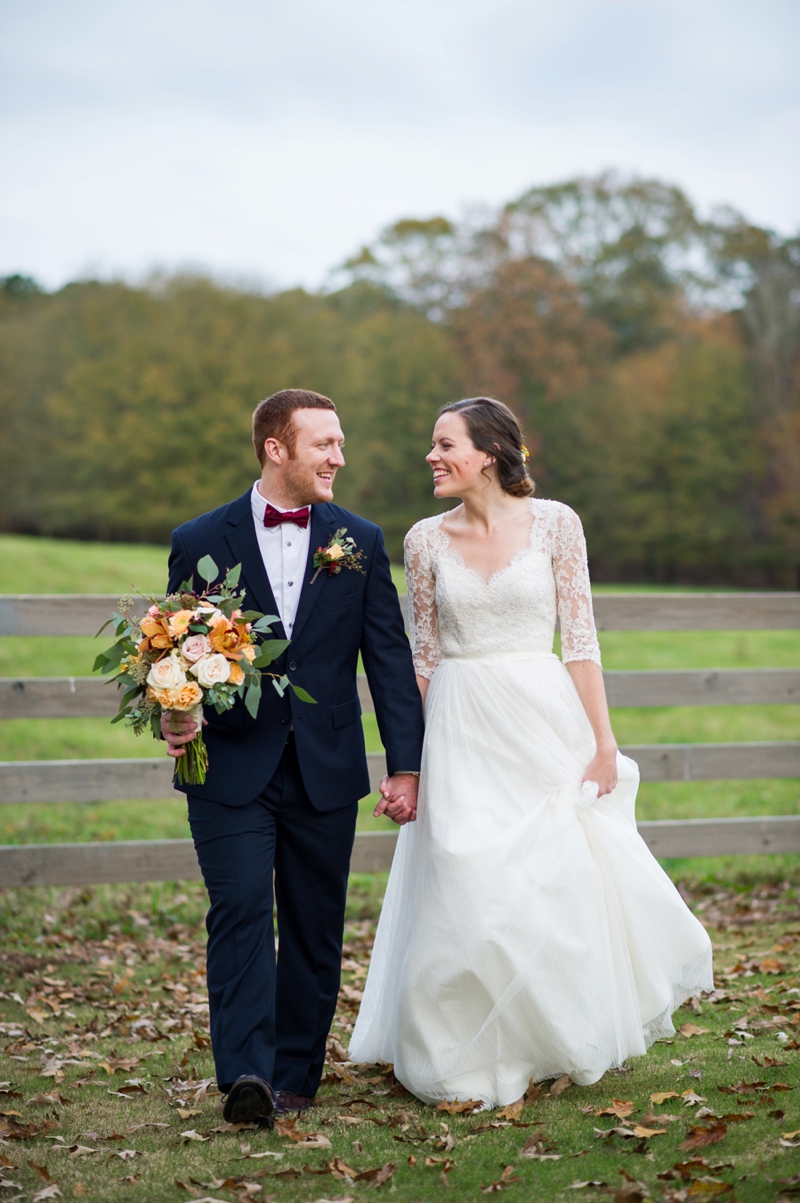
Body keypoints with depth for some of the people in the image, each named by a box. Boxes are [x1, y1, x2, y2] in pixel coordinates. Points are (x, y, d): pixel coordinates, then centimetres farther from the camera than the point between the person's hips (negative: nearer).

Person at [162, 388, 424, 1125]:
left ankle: (296, 1073, 19)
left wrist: (406, 765, -1)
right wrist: (173, 721, -16)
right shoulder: (201, 542, 1)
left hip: (325, 772, 2)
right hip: (231, 769, -2)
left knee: (316, 927, 7)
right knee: (241, 910, -13)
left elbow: (390, 658, 5)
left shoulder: (360, 541, 7)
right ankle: (247, 1074, -16)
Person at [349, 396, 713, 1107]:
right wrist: (408, 757, 6)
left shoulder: (554, 523, -2)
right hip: (461, 733, 1)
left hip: (546, 725, -1)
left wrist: (602, 740, -7)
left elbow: (580, 638, -3)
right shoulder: (426, 540, 3)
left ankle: (564, 1041, 30)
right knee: (467, 892, -2)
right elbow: (424, 655, 8)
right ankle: (479, 1059, 15)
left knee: (562, 883, 6)